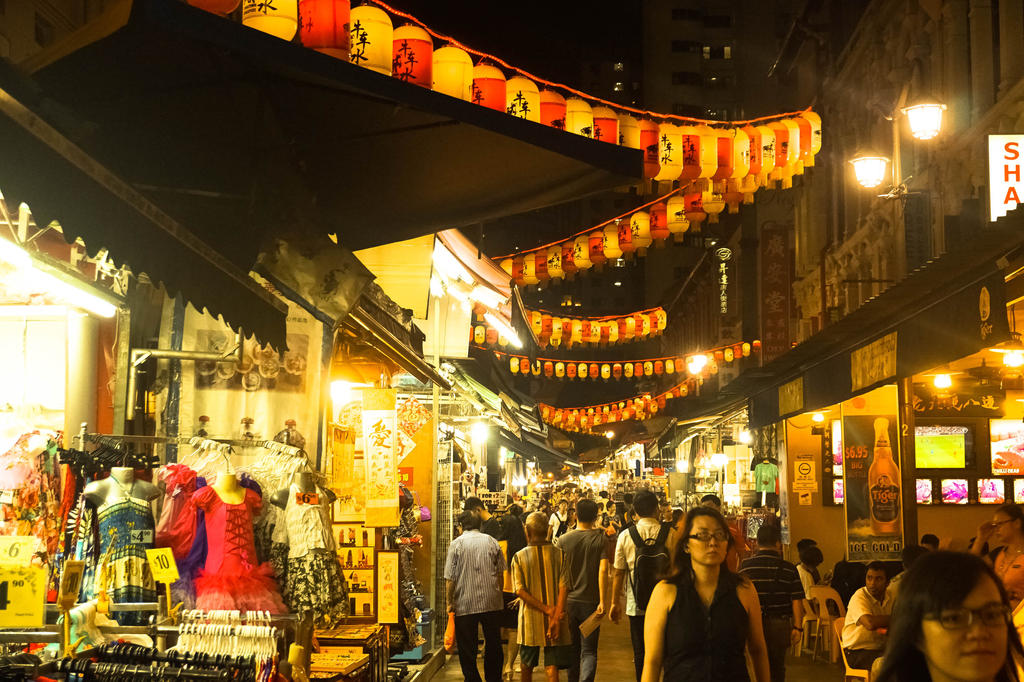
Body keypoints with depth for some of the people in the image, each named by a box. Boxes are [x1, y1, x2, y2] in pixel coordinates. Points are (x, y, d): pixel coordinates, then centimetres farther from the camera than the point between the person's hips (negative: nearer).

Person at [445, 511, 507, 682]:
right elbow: (501, 573, 10)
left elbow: (450, 578, -7)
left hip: (465, 603, -3)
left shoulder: (456, 544, -4)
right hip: (492, 602, 3)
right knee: (493, 644, 14)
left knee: (467, 649, 5)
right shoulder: (492, 542, 5)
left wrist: (450, 602, 1)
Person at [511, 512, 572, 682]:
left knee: (527, 665, 17)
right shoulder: (559, 555, -3)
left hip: (530, 620, 0)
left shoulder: (519, 557, -3)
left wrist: (548, 610, -11)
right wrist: (556, 618, -13)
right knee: (552, 667, 0)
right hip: (554, 618, 0)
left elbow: (520, 591, -10)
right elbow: (564, 588, -11)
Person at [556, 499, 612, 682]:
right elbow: (603, 569, -15)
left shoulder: (564, 540, -3)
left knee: (572, 649, 17)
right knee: (589, 651, 1)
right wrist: (603, 601, -14)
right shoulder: (601, 540, -7)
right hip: (591, 602, -2)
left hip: (569, 600, 2)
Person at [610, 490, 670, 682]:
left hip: (636, 606, 0)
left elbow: (618, 573, -1)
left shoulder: (625, 536, -5)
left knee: (641, 653, 9)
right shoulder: (669, 534, -7)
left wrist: (615, 603, 9)